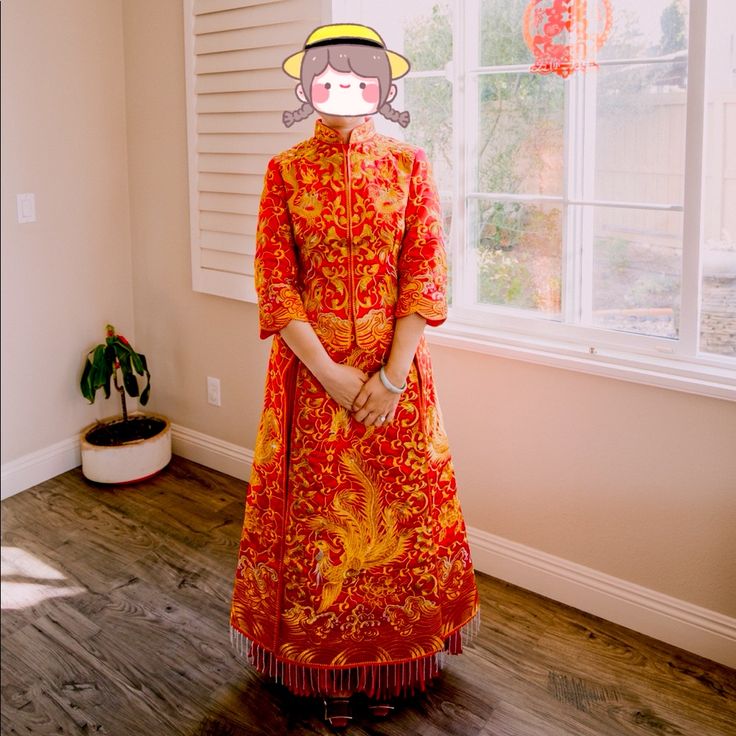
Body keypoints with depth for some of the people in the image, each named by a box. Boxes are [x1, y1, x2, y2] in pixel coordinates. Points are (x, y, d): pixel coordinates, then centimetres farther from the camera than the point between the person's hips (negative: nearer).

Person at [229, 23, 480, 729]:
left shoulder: (409, 165, 2)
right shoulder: (285, 171, 1)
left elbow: (425, 274, -3)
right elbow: (274, 283, -4)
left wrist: (392, 376, -12)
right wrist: (330, 373, -13)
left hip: (395, 369, 1)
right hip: (310, 368, 0)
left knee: (397, 510, 8)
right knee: (317, 515, 7)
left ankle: (389, 661, 29)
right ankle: (329, 668, 26)